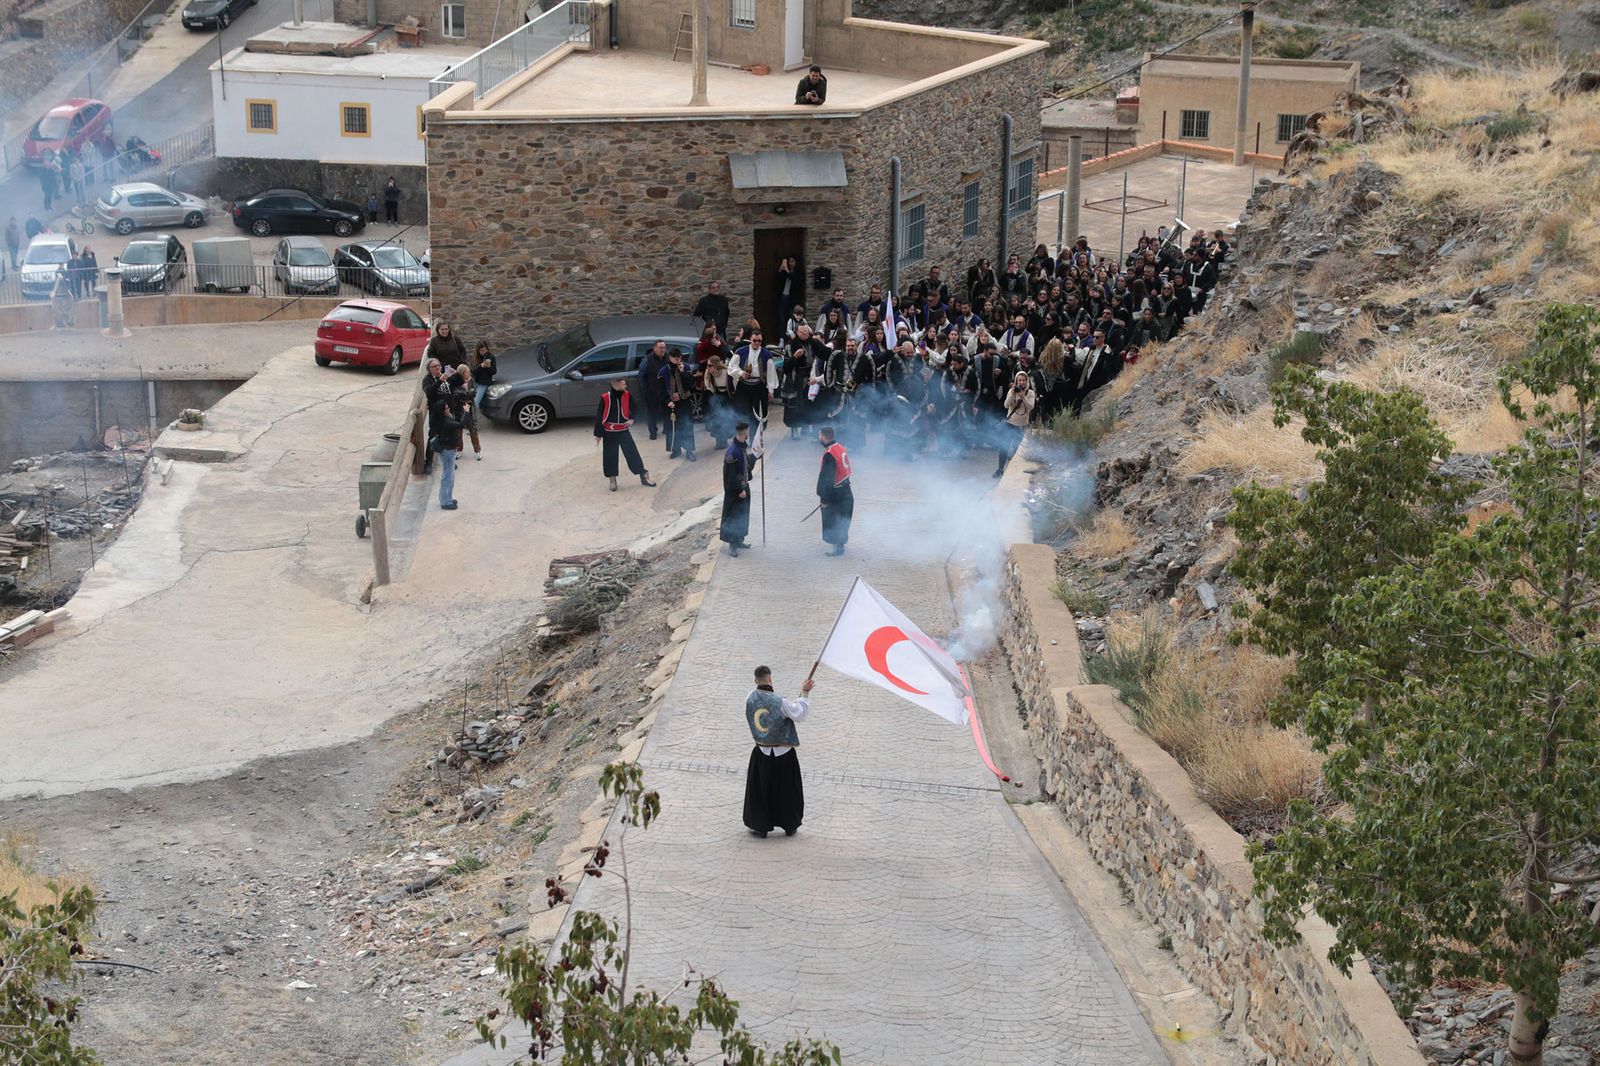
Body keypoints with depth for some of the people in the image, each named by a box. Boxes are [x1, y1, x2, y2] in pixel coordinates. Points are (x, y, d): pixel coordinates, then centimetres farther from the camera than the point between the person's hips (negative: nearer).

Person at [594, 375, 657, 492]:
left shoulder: (626, 395, -4)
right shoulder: (605, 398, -15)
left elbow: (633, 408, 16)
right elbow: (599, 416, -8)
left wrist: (631, 419, -4)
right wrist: (598, 434, -6)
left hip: (623, 431, 2)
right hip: (609, 433, -2)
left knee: (633, 453, 1)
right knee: (610, 456, 6)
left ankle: (644, 476, 7)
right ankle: (612, 480, 23)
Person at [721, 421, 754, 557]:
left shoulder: (743, 446, 0)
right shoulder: (732, 451, -28)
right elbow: (731, 474, -23)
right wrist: (739, 490, -20)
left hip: (743, 486, 9)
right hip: (734, 489, -9)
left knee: (743, 514, 19)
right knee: (733, 515, 2)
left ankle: (738, 540, 33)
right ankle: (732, 545, 11)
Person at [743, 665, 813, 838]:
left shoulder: (750, 699, -9)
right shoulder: (779, 702, -22)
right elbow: (800, 714, -12)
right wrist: (805, 693, -5)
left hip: (761, 754, 2)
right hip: (783, 755, -2)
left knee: (760, 789, 15)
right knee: (787, 790, 14)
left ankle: (760, 826, 19)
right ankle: (790, 826, 24)